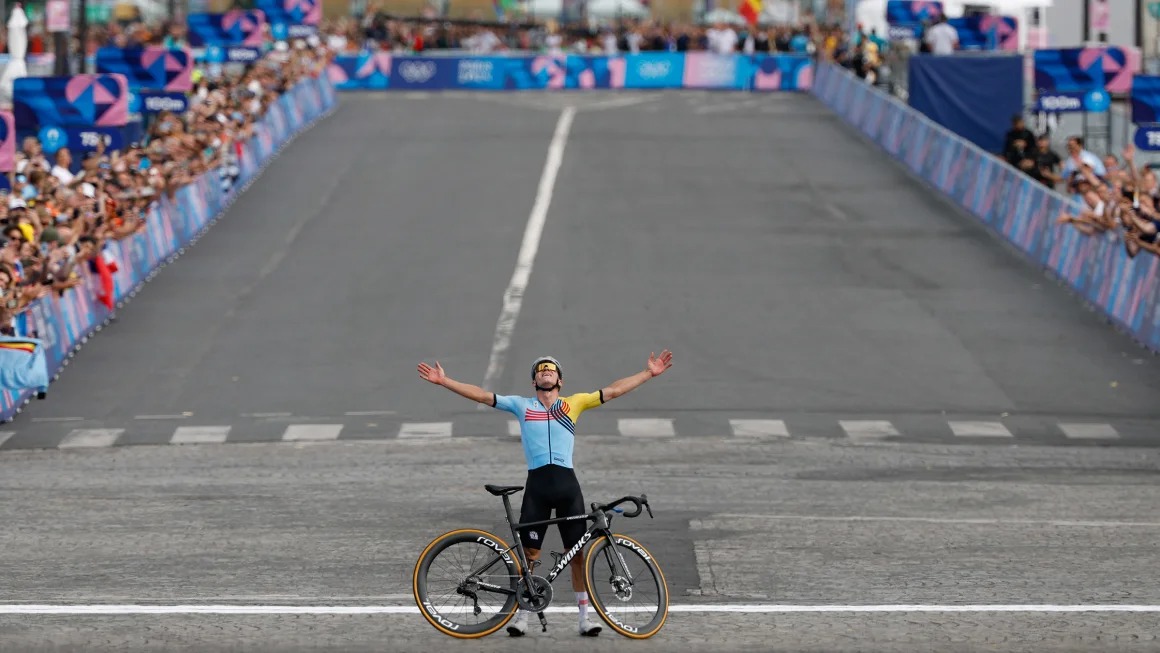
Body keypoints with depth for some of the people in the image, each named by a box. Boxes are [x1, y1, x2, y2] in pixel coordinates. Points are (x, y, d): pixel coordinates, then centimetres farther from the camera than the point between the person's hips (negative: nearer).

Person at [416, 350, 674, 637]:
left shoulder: (574, 403, 13)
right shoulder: (522, 405, 13)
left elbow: (613, 391, 13)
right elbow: (482, 396, 10)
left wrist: (649, 373, 9)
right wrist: (444, 381, 4)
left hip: (567, 483, 0)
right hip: (537, 484, 0)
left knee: (577, 552, 3)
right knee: (528, 552, 0)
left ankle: (584, 617, 9)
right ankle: (522, 615, 10)